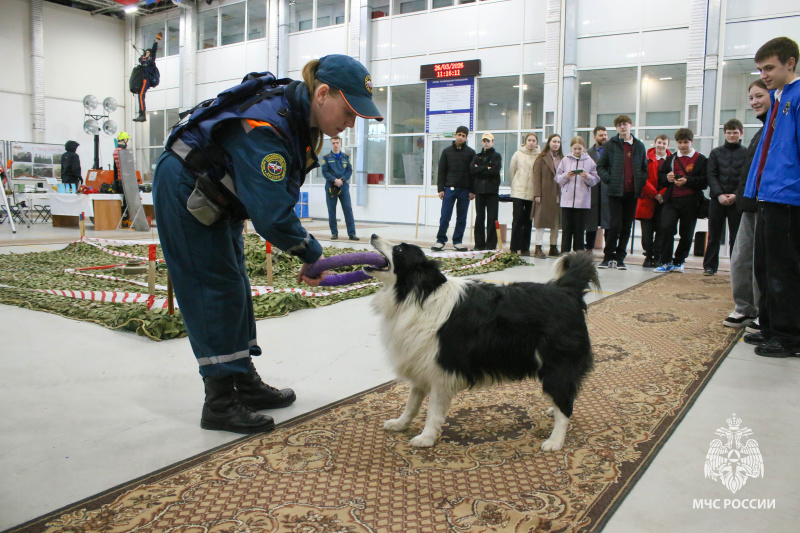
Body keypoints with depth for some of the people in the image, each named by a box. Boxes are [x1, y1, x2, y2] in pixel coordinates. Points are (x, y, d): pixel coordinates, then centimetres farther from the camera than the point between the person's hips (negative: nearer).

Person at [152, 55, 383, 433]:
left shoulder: (299, 114, -6)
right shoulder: (266, 126, -34)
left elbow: (276, 198, 6)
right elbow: (271, 213, -38)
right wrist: (310, 255, -26)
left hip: (217, 198, 9)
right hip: (184, 193, -9)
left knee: (235, 289, 11)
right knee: (216, 290, -8)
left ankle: (245, 383, 21)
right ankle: (220, 403, 0)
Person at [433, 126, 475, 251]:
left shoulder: (471, 152, 7)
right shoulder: (447, 151, 8)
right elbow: (441, 171, 7)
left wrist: (472, 191, -2)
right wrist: (440, 189, -2)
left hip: (464, 190, 0)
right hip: (449, 188, 0)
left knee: (462, 218, 4)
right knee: (445, 217, -3)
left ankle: (457, 241, 12)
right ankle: (440, 241, 4)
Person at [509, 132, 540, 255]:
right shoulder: (518, 154, 4)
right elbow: (512, 171, 13)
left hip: (532, 193, 1)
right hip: (518, 191, -1)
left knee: (528, 222, 5)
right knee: (517, 219, -7)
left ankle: (525, 248, 12)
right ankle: (515, 247, -2)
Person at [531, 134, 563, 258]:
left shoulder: (562, 159, 13)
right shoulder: (542, 158, 0)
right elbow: (537, 177, -5)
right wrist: (537, 194, -13)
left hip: (558, 195, 5)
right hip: (545, 195, -5)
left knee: (556, 222, 8)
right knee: (541, 220, -4)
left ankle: (553, 248, 16)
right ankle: (538, 248, 0)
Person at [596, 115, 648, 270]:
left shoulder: (639, 146, 10)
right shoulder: (611, 145, 3)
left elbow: (644, 168, 17)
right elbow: (600, 166, 6)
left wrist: (640, 182, 1)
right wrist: (608, 179, -9)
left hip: (632, 192, 3)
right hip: (615, 191, -3)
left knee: (627, 226, 5)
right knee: (615, 225, -7)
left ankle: (620, 258, 14)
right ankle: (608, 257, 4)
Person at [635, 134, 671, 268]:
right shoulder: (647, 159, 6)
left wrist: (662, 194, -12)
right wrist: (655, 194, -9)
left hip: (664, 201, 0)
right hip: (648, 200, 0)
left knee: (661, 230, 0)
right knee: (647, 230, 0)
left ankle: (658, 257, 8)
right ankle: (648, 256, 10)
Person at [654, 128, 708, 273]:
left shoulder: (701, 159, 3)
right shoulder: (671, 159, 15)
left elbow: (705, 181, -5)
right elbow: (660, 176, 17)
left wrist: (687, 181, -17)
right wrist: (667, 178, -5)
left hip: (690, 202, -2)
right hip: (671, 200, 2)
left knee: (686, 234, 4)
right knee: (666, 227, -14)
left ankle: (678, 261, 20)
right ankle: (666, 262, -4)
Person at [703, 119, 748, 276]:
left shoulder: (747, 153, 6)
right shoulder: (716, 152, 10)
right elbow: (711, 175, 2)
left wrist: (736, 195, -13)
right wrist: (719, 194, -11)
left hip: (737, 200, -1)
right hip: (717, 200, 2)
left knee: (736, 237, 1)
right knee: (714, 235, 5)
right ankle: (709, 266, 12)